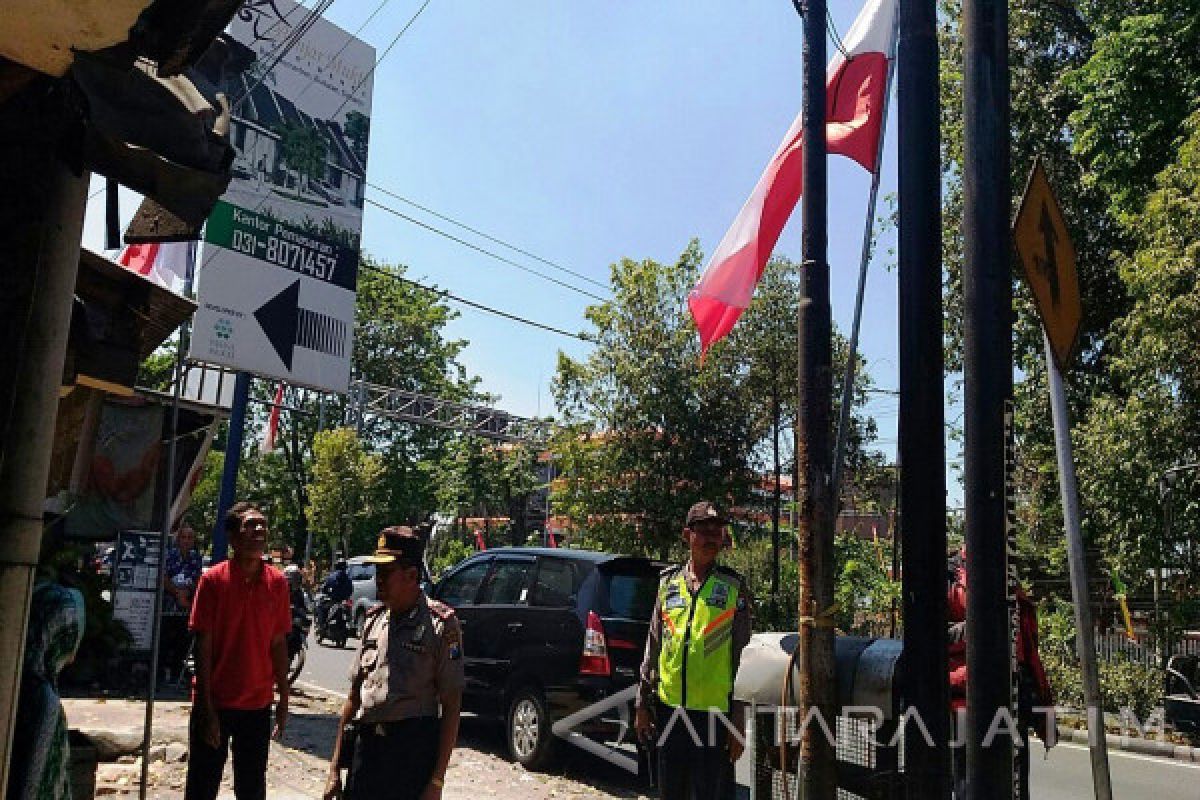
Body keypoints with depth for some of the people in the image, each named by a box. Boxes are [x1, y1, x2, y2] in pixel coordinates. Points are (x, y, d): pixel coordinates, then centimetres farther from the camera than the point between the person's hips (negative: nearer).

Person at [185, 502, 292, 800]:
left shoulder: (277, 582, -1)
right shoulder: (213, 579, -9)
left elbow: (278, 644, 5)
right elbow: (203, 646, -9)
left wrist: (283, 699, 6)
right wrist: (206, 708, -11)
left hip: (258, 704, 3)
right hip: (215, 703, -3)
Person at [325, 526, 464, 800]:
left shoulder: (440, 624, -7)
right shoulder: (374, 619, 10)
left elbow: (451, 706, -8)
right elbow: (354, 696, 14)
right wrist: (335, 769, 11)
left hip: (414, 747, -5)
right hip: (367, 745, 5)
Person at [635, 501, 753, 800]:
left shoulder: (734, 587, -1)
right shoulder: (668, 582, 7)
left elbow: (743, 656, -2)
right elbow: (653, 647, 12)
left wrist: (740, 719, -5)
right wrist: (643, 705, 11)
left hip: (715, 711, -3)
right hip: (669, 708, 3)